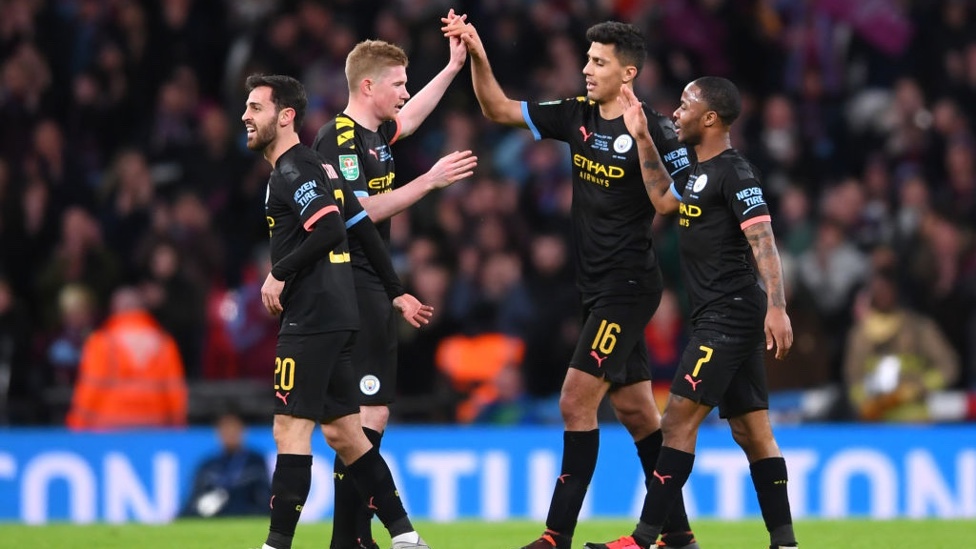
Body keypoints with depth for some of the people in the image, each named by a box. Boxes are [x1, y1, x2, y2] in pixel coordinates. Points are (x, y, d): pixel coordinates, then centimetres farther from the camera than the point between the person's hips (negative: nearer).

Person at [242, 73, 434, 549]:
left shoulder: (293, 170, -10)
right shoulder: (315, 166, 19)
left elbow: (327, 228, -23)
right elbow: (363, 228, 21)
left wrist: (279, 274, -15)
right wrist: (396, 293, 24)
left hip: (311, 319, -10)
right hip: (334, 316, 10)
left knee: (290, 429, -11)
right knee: (342, 432, 11)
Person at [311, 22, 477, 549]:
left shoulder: (374, 134, 14)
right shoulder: (337, 138, -14)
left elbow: (408, 117, 37)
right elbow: (359, 211, -22)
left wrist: (453, 67, 38)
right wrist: (429, 181, -20)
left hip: (373, 291, 10)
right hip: (350, 291, -10)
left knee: (372, 415, 10)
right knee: (368, 414, -14)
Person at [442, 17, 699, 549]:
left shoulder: (651, 130, -14)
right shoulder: (577, 116, 7)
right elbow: (499, 109, 12)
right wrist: (477, 56, -2)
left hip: (628, 284, -8)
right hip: (597, 287, 8)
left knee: (576, 402, -12)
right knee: (634, 409, 12)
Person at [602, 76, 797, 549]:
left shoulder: (734, 173, -13)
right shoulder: (702, 171, 16)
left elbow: (764, 243, -21)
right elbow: (665, 201, 33)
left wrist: (776, 308, -31)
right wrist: (643, 139, 26)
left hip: (729, 316, -10)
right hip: (718, 319, 10)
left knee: (679, 419, -11)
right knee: (751, 430, 7)